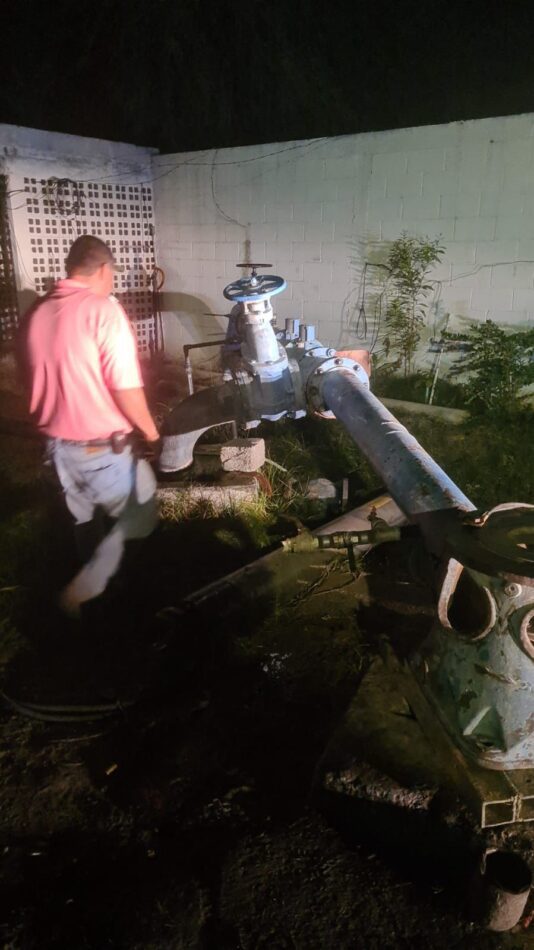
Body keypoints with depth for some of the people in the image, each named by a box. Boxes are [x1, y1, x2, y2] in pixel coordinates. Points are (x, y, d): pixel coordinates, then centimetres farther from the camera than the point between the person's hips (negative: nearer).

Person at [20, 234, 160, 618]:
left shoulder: (37, 312, 5)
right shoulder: (104, 309, -17)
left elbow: (38, 380, 14)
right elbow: (126, 388, -21)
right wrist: (149, 429, -4)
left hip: (57, 444, 7)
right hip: (102, 447, -7)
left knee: (86, 522, 24)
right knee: (141, 515, 13)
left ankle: (93, 591, 41)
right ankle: (83, 591, 8)